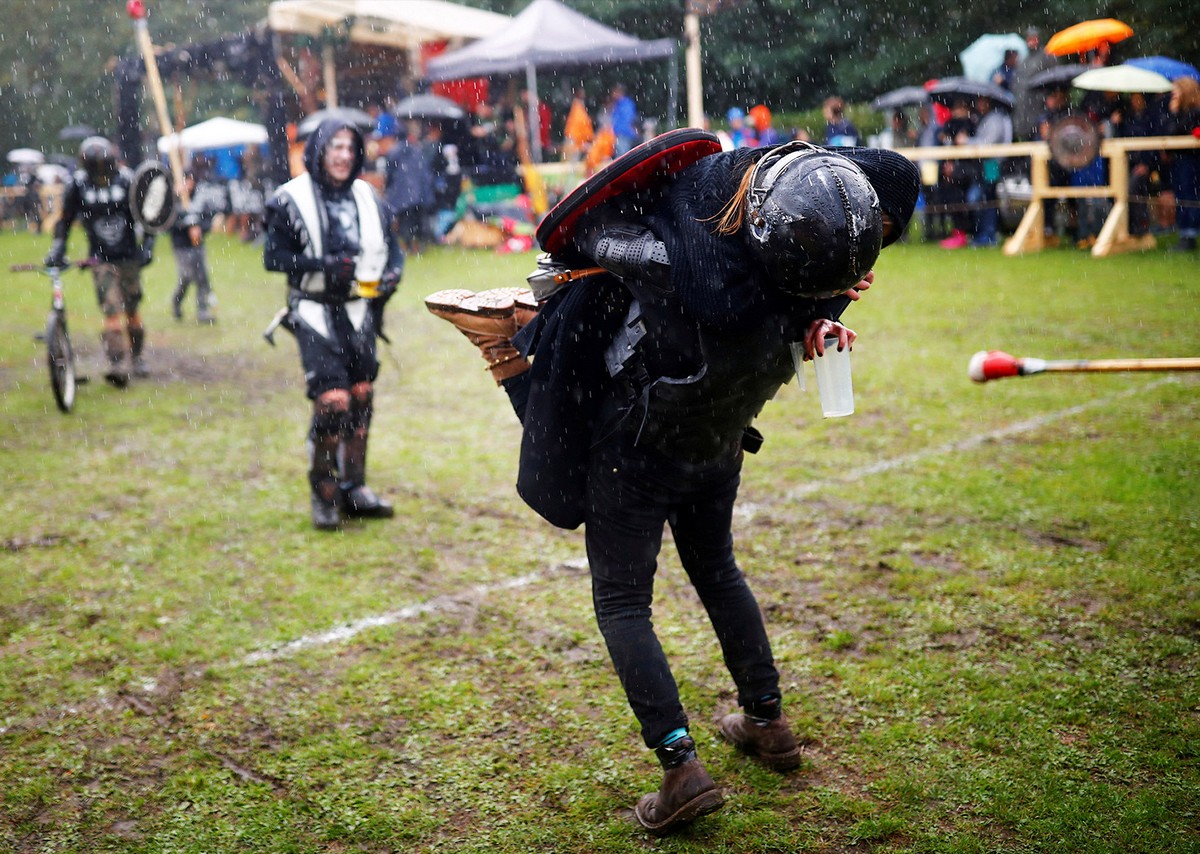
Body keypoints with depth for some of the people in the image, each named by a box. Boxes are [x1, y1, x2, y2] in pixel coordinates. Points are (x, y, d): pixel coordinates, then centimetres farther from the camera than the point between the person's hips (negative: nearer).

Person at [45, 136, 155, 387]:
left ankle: (137, 357, 28)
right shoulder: (78, 185, -5)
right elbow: (66, 219, 3)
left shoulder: (127, 181, -6)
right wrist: (57, 248, -8)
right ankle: (119, 365, -18)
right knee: (111, 311, -13)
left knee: (132, 310, 10)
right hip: (101, 259, -1)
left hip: (129, 257, 1)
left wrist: (148, 245, -7)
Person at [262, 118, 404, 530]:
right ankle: (323, 493, 2)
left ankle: (354, 488, 21)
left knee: (360, 399, 8)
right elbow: (274, 256, -8)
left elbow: (391, 248, 17)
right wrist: (322, 265, -20)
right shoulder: (292, 199, -6)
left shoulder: (366, 197, 10)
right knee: (332, 401, -13)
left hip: (359, 313, 5)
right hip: (315, 314, -5)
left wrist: (391, 276, -4)